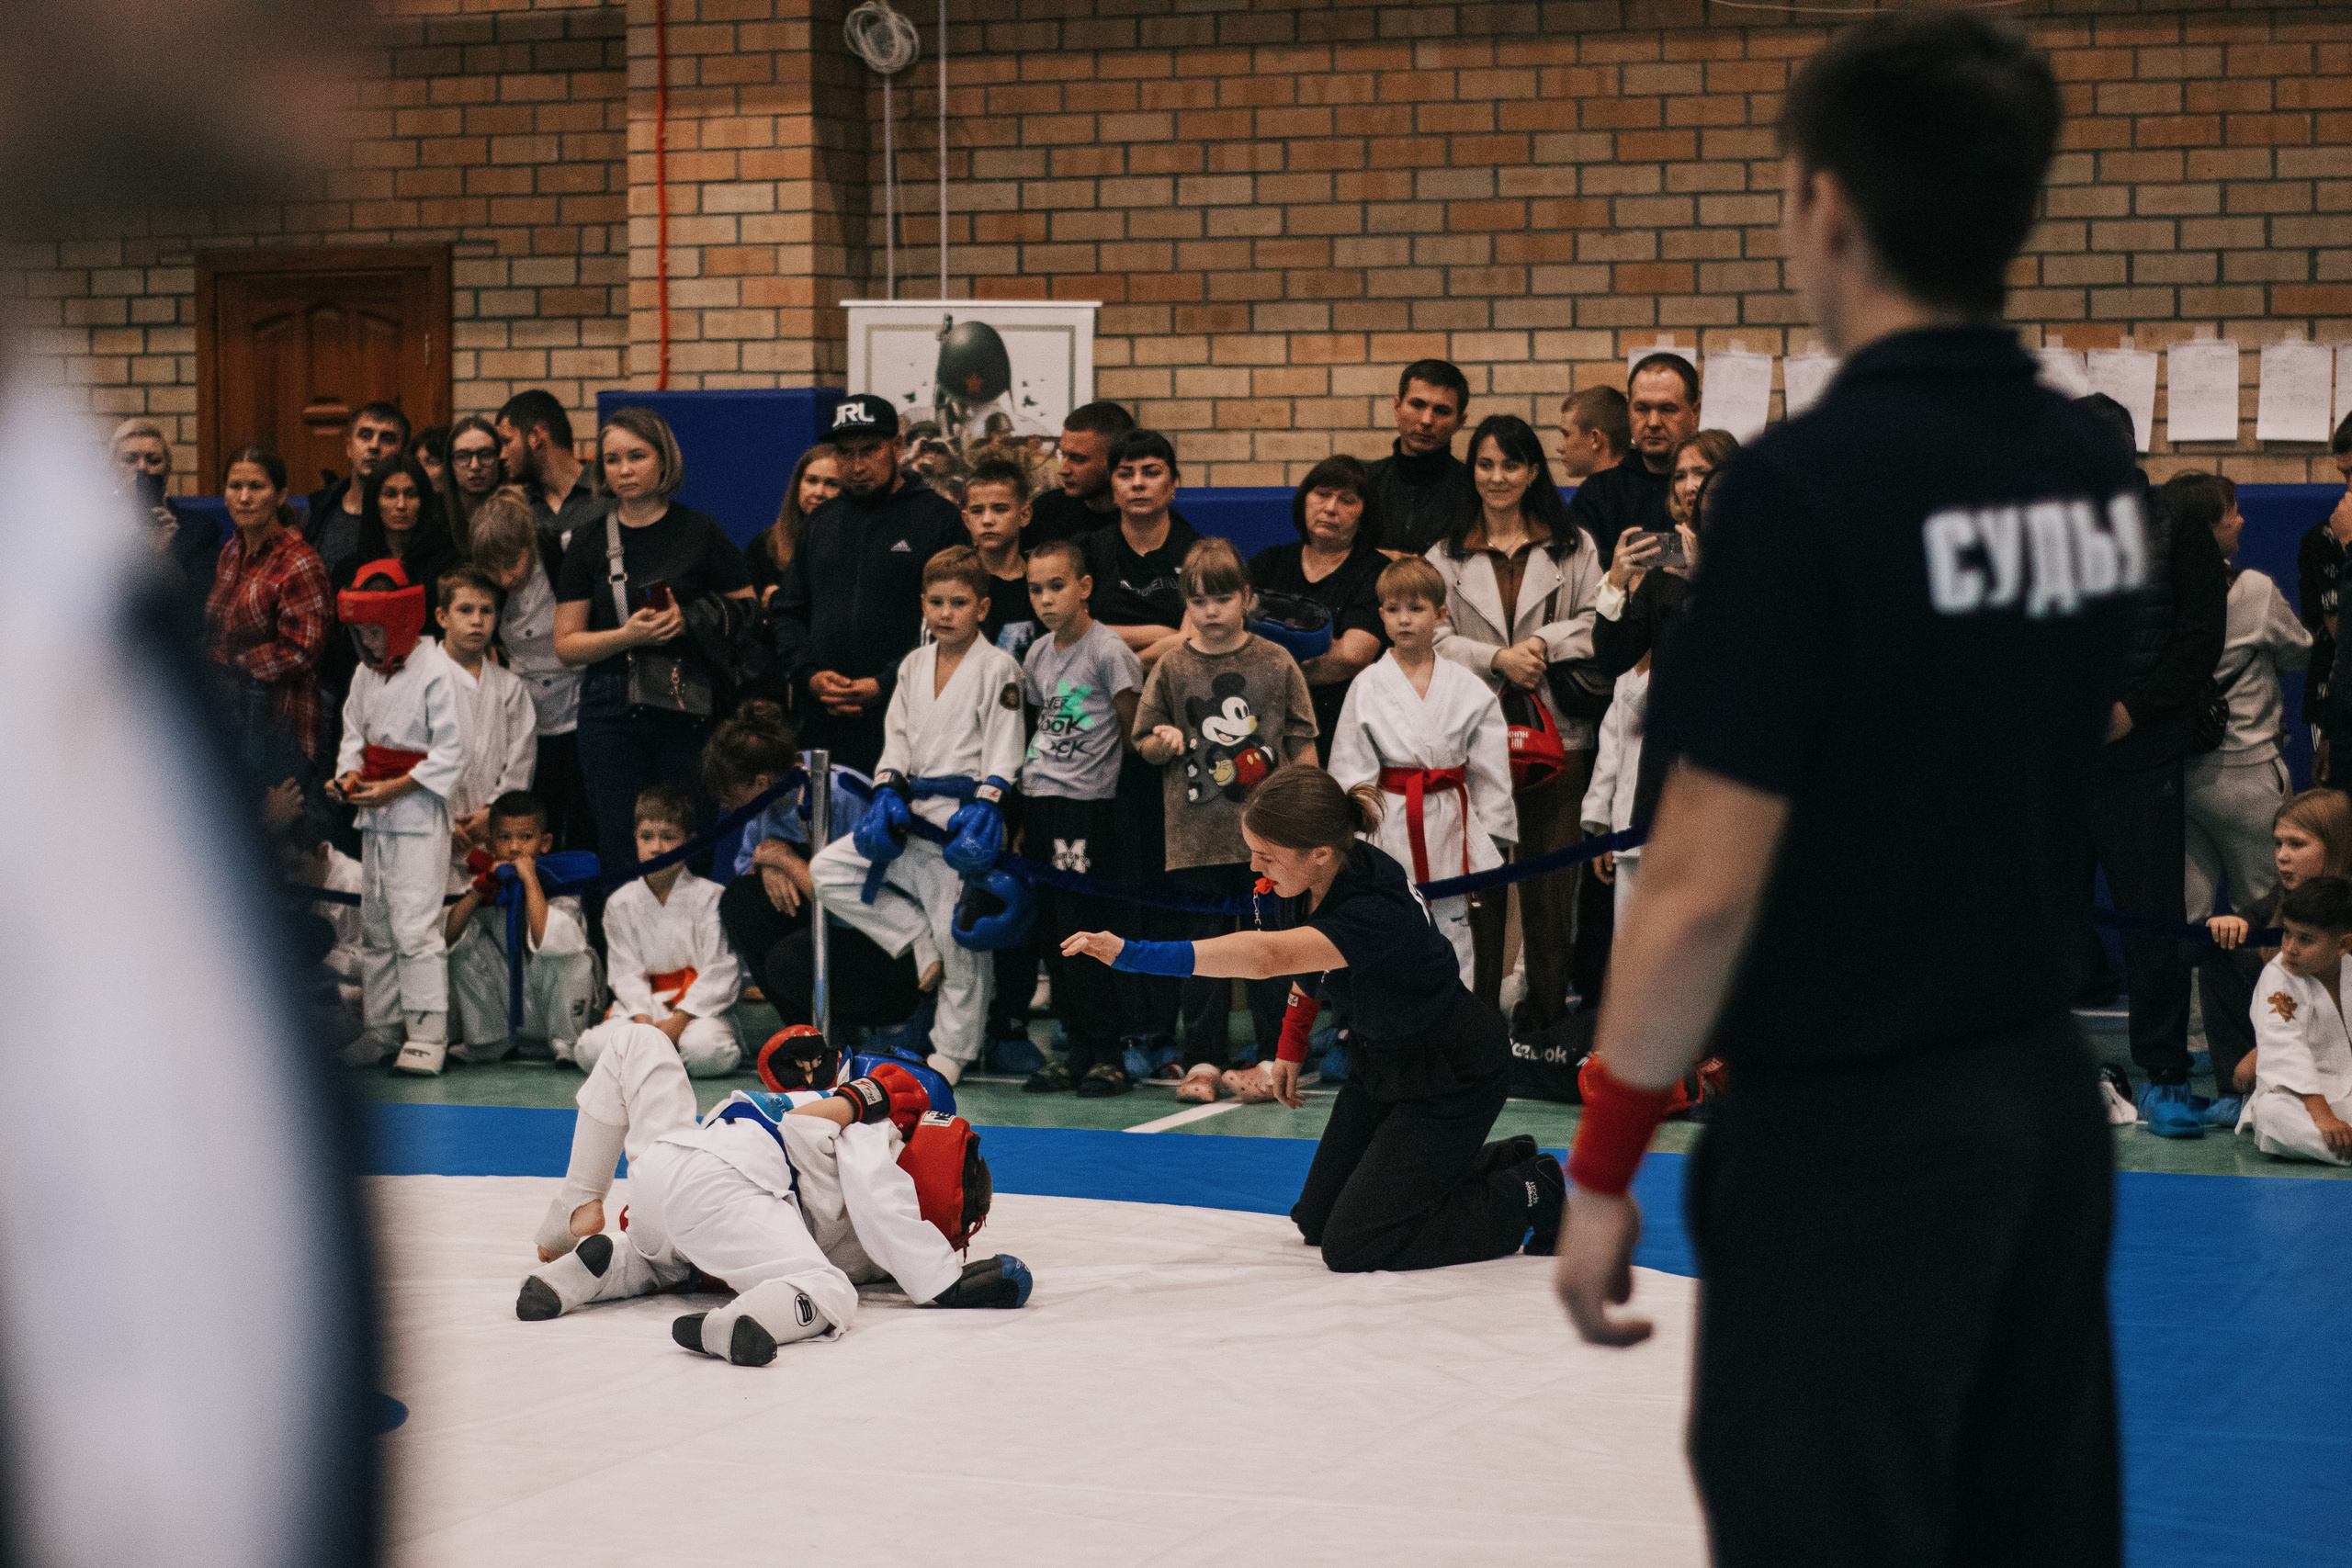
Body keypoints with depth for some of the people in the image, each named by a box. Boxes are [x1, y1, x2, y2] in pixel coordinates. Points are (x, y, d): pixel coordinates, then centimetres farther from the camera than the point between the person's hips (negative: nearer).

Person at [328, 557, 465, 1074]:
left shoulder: (436, 672, -14)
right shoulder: (366, 672, 10)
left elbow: (450, 753, -14)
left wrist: (395, 789, -17)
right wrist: (351, 775, -3)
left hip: (418, 815, -8)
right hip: (374, 818, 8)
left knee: (416, 925, -12)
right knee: (374, 926, 11)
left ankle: (427, 1036, -11)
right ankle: (382, 1033, 18)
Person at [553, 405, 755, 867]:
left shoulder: (700, 531, 4)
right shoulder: (590, 540, 8)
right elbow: (566, 644, 6)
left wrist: (690, 622, -12)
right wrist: (628, 635, -11)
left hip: (688, 710, -1)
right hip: (612, 710, 1)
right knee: (622, 856, -2)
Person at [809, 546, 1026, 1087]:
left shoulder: (998, 668, -6)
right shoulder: (913, 666, 13)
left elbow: (1003, 753, -9)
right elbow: (898, 737, 14)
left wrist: (984, 809, -19)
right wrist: (889, 790, -2)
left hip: (966, 817, -7)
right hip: (914, 815, 7)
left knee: (960, 935, -2)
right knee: (828, 869, -2)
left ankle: (952, 1051, 11)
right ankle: (920, 944, 5)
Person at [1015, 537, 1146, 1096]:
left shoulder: (1108, 651, -11)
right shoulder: (1037, 655, 11)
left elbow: (1132, 734, -6)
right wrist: (1023, 815, 18)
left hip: (1086, 805, -7)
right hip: (1038, 801, 8)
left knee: (1081, 934, -8)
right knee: (1049, 936, 8)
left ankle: (1107, 1055, -1)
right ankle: (1078, 1050, 15)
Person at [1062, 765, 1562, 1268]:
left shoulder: (1379, 909, -39)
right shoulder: (1304, 885, -13)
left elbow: (1266, 957, -53)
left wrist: (1134, 953, -59)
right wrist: (1292, 1043, 11)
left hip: (1448, 1075, -9)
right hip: (1377, 1058, 9)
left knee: (1352, 1246, -10)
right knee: (1318, 1221, 17)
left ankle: (1531, 1195, 8)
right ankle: (1499, 1161, 30)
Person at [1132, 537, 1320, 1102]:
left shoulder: (1276, 663, 0)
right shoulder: (1172, 668, 2)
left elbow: (1303, 744, 5)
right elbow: (1145, 745, 9)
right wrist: (1163, 742, -13)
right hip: (1196, 837, 1)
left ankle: (1275, 1059, 12)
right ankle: (1203, 1061, 13)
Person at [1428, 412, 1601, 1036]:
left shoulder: (1571, 547, 9)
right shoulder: (1447, 555, 11)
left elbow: (1598, 625, 3)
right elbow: (1435, 637, 2)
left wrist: (1543, 643, -12)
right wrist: (1497, 658, -12)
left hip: (1553, 727, 0)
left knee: (1550, 864, 1)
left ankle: (1547, 1003, 9)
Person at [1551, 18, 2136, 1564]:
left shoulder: (1807, 485, -18)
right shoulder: (2100, 471, 3)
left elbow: (1704, 892, -17)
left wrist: (1604, 1164, -9)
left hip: (1851, 1141, -7)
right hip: (2048, 1098, 7)